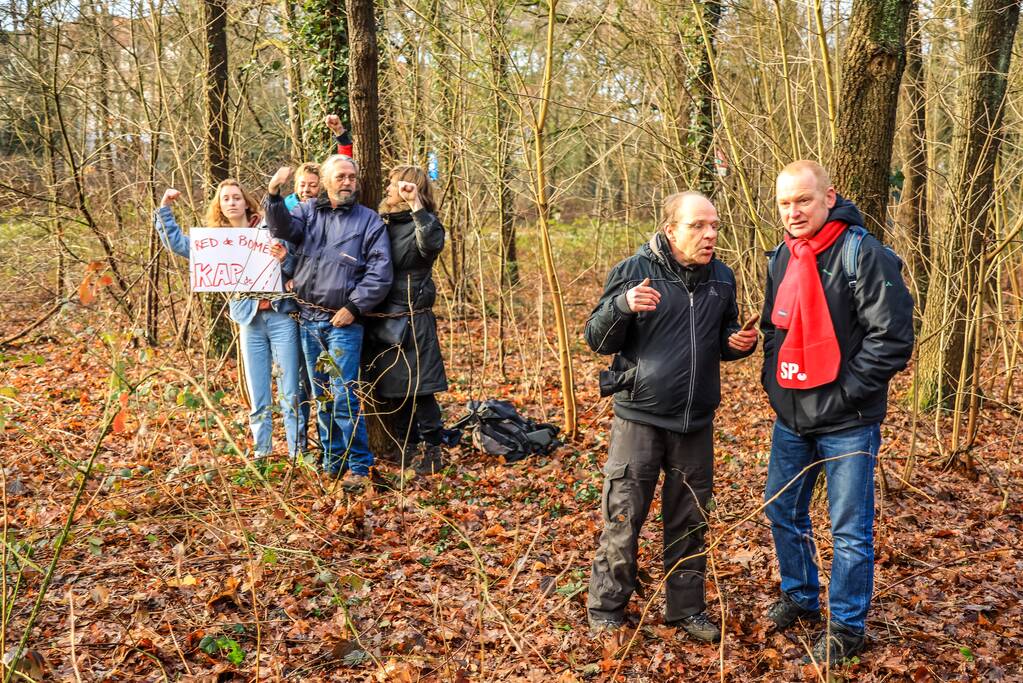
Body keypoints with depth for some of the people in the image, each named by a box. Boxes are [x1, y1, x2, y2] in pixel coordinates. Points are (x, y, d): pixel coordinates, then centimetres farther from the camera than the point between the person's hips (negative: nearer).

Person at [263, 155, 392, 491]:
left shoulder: (369, 220, 1)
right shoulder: (309, 211, 11)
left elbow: (380, 272, -6)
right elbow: (284, 227, -8)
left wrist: (354, 307, -11)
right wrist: (274, 196, -25)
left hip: (343, 321, -4)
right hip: (308, 319, 5)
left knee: (344, 397, -9)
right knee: (321, 397, 12)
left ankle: (359, 466, 1)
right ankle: (332, 462, 23)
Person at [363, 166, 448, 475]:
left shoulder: (423, 224, -6)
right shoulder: (380, 223, 11)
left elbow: (432, 244, -30)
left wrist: (415, 205, -30)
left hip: (412, 322, -7)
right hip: (380, 321, 7)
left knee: (419, 389, -4)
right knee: (390, 391, 13)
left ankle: (433, 450, 9)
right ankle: (407, 449, 26)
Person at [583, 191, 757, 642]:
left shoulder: (722, 278, 6)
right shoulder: (634, 271, -8)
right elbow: (597, 340, -7)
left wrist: (739, 342, -5)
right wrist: (622, 305, -27)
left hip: (696, 422, 4)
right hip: (639, 418, -4)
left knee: (689, 522, 13)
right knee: (622, 520, 0)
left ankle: (686, 608, 28)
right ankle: (605, 610, 16)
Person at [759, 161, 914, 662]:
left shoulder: (863, 254, -17)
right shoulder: (782, 258, 7)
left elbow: (892, 336, -19)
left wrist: (845, 392, -17)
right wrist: (772, 377, 9)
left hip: (846, 422, -7)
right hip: (791, 416, 7)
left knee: (850, 529, 4)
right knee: (782, 510, 18)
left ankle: (847, 626, 20)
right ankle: (800, 596, 39)